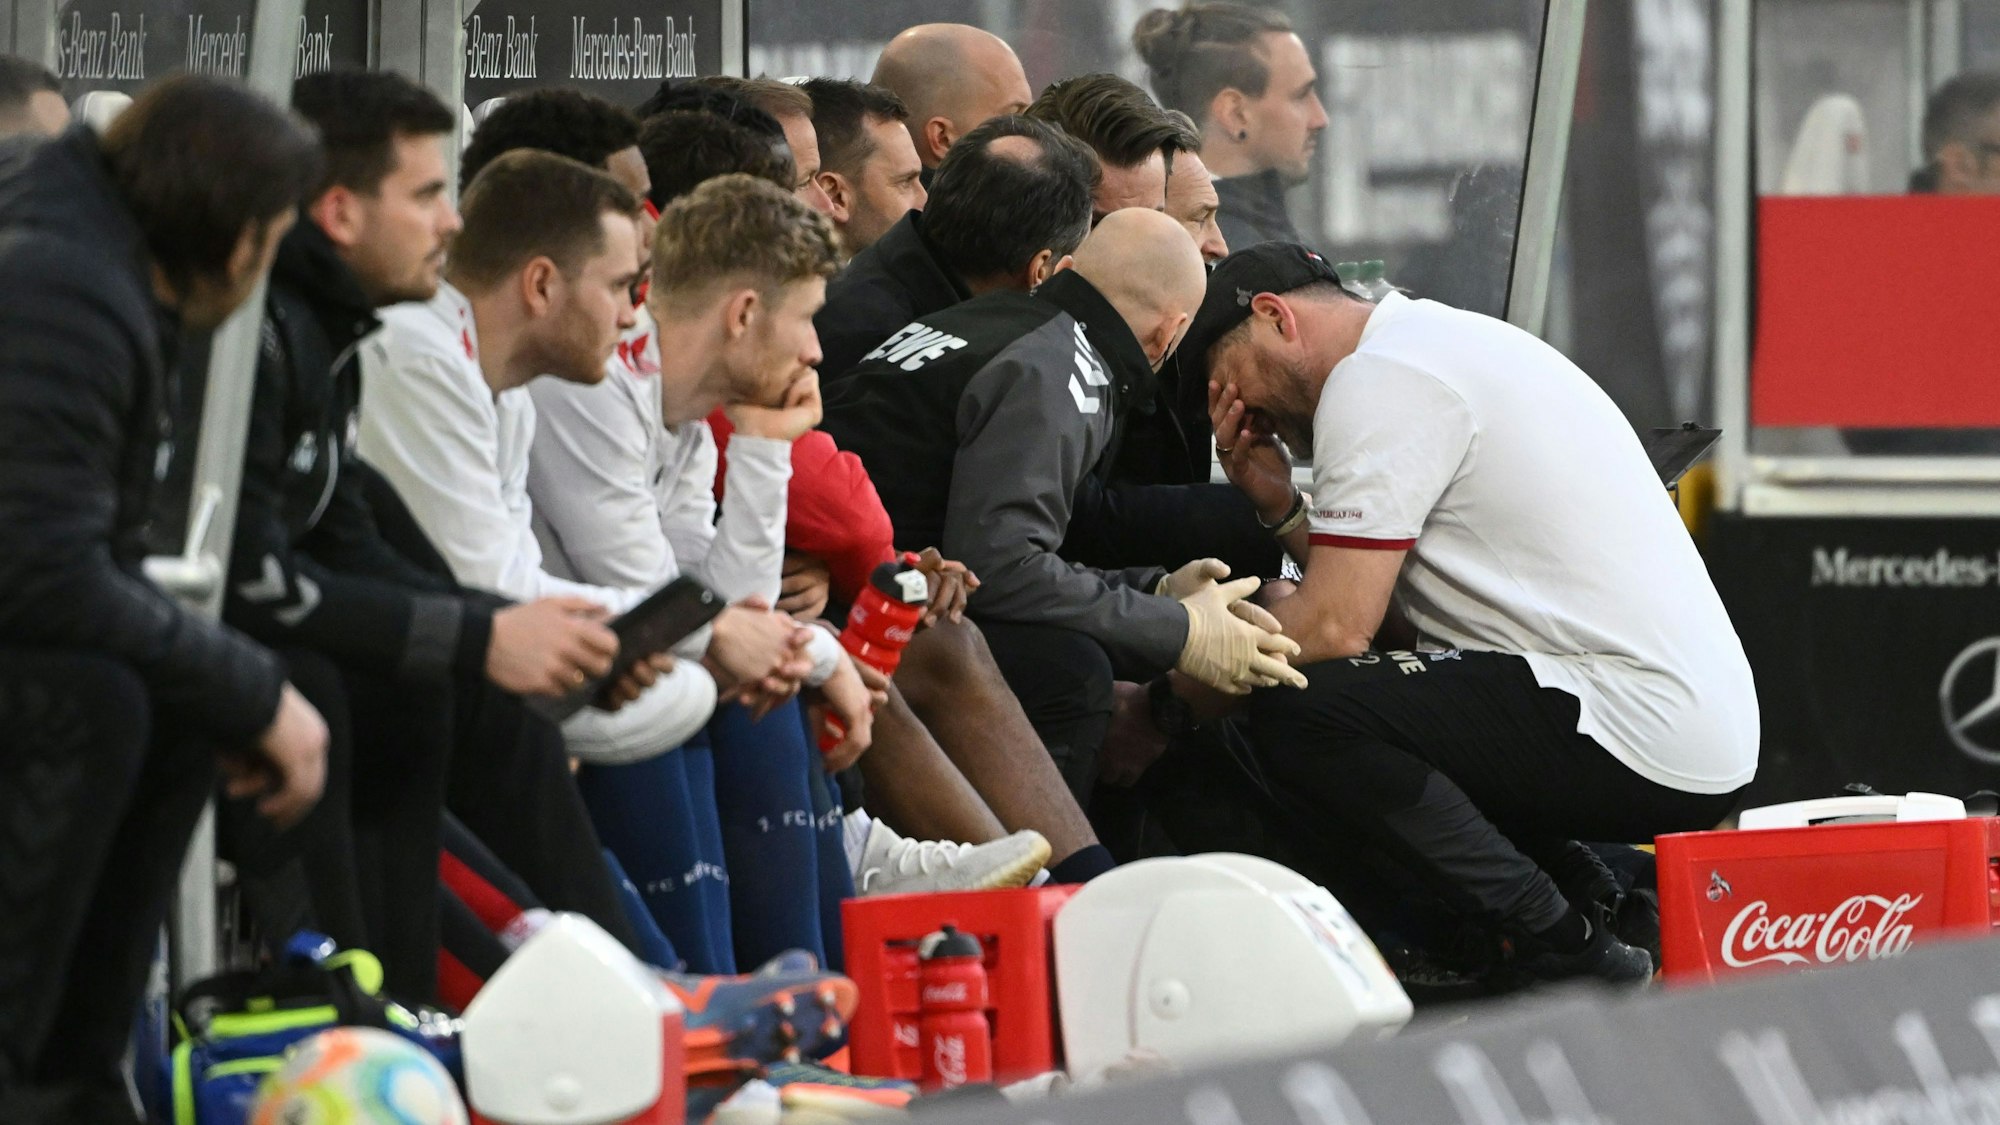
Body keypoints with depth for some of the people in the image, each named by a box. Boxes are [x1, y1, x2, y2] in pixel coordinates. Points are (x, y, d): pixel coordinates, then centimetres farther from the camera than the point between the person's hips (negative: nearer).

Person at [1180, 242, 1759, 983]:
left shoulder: (1376, 379, -9)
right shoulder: (1443, 343, 22)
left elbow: (1335, 627, -14)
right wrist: (1282, 507, 16)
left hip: (1641, 741, -10)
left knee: (1298, 715, -17)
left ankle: (1571, 958, -12)